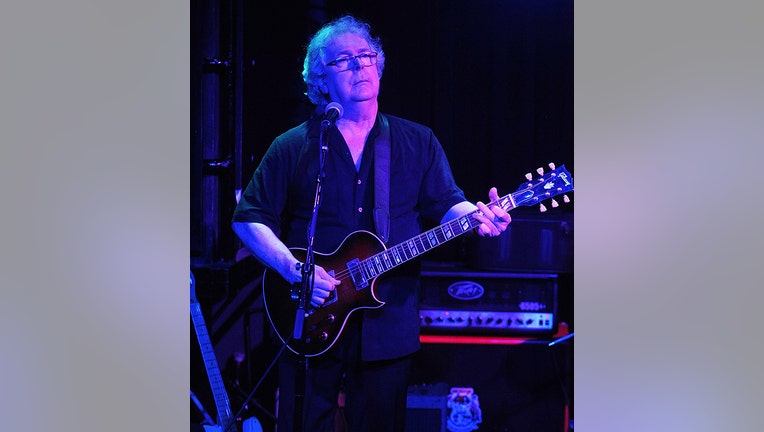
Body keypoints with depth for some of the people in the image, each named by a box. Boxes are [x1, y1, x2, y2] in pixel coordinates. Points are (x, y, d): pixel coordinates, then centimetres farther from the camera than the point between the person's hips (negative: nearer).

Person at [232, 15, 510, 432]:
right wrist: (294, 269, -14)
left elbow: (446, 203, 5)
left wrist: (476, 216, -18)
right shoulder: (293, 147, 3)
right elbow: (249, 218, 1)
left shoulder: (418, 142, 8)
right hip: (310, 324, -1)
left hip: (387, 328, 1)